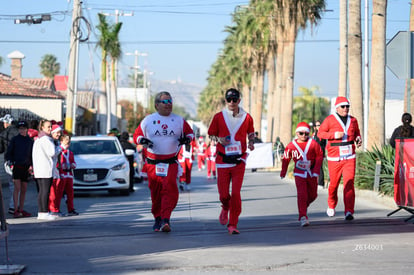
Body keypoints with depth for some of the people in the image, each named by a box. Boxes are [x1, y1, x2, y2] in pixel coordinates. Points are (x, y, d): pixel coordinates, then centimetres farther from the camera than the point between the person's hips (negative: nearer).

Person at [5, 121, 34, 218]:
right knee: (17, 188, -11)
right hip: (16, 166, -4)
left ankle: (21, 210, 13)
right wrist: (10, 162, -10)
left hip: (26, 167, 4)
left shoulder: (30, 141, 12)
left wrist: (31, 165, 5)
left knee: (24, 189, 6)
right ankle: (16, 210, -12)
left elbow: (32, 155, 18)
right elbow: (8, 153, 5)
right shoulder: (15, 140, 3)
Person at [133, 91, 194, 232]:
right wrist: (142, 140, -10)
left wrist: (187, 139, -4)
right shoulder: (148, 120, 5)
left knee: (170, 188, -18)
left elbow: (190, 133, 19)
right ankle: (158, 218, 23)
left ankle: (165, 220, -21)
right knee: (155, 192, 5)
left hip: (171, 163, 0)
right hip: (152, 163, 0)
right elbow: (136, 135, 12)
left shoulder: (179, 120, 8)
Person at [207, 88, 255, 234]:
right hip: (223, 160, 0)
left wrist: (251, 143, -1)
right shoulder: (219, 117, 2)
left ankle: (233, 225, 1)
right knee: (223, 194, 2)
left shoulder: (246, 117, 4)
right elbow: (211, 135, 9)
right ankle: (225, 208, 39)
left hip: (239, 161, 0)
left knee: (236, 193, -9)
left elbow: (251, 133, 20)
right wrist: (219, 139, -12)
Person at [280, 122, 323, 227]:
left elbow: (319, 156, 1)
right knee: (302, 194, -14)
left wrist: (316, 170, -6)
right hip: (299, 174, -2)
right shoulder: (292, 146, -5)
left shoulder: (313, 143, -6)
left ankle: (303, 206, 40)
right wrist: (283, 171, 14)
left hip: (311, 174, 2)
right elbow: (286, 158, 8)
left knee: (313, 195, 12)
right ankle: (303, 217, -13)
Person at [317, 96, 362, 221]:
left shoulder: (353, 120, 11)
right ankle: (331, 206, 35)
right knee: (334, 183, 7)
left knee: (349, 183, -11)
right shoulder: (330, 119, -1)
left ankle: (349, 211, -14)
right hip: (334, 158, -2)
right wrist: (333, 135, -16)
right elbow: (320, 133, -2)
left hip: (350, 157, 2)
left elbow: (357, 132, 26)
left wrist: (358, 139, 3)